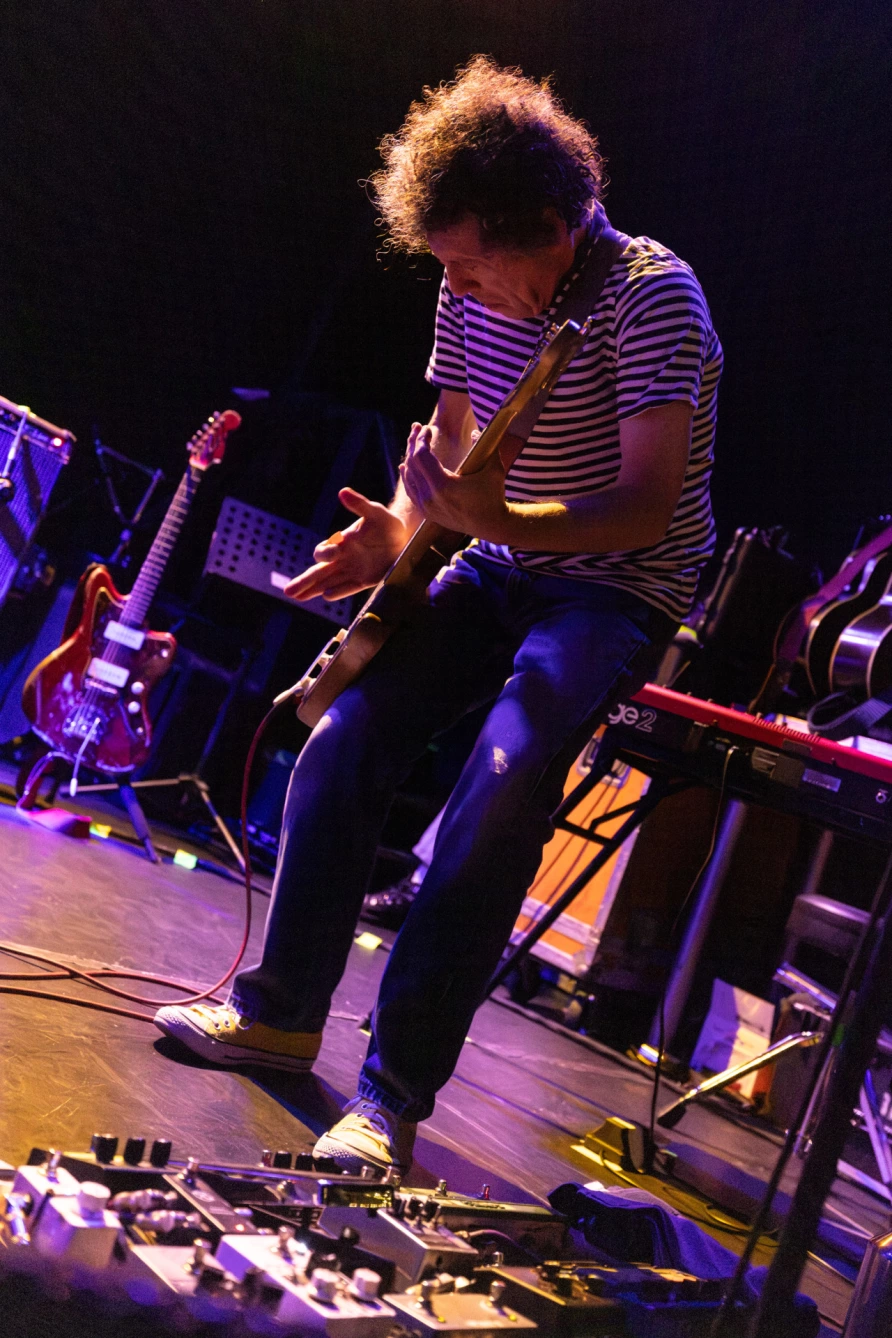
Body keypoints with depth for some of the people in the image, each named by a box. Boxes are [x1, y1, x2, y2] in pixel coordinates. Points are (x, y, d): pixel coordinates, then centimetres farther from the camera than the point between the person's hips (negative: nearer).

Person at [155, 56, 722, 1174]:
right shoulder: (472, 297, 0)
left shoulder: (649, 295, -21)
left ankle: (394, 1095, -21)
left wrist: (494, 522, -38)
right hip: (499, 570, 6)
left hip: (621, 588, -6)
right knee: (349, 725, -13)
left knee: (509, 772, -30)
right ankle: (281, 1010, 3)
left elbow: (649, 505, -25)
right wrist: (398, 531, -10)